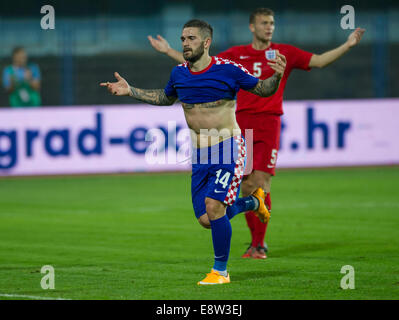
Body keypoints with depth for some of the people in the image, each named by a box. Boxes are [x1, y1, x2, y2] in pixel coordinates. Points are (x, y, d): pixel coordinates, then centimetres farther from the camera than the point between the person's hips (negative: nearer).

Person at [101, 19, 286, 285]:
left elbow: (263, 90, 0)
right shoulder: (179, 73, 6)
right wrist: (130, 91, 20)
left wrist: (277, 77, -21)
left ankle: (221, 271, -2)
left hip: (228, 147, -6)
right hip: (200, 154, 6)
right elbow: (165, 98, 27)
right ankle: (252, 201, 31)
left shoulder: (228, 69, -10)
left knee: (213, 206, -19)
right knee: (206, 220, 1)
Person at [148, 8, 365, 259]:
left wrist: (347, 46, -7)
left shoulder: (284, 53, 7)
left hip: (269, 123, -2)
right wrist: (169, 51, 12)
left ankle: (258, 245, -5)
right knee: (247, 185, 3)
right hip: (242, 124, 2)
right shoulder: (237, 54, 10)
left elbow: (319, 61, 3)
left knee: (262, 184, -10)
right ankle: (257, 241, 16)